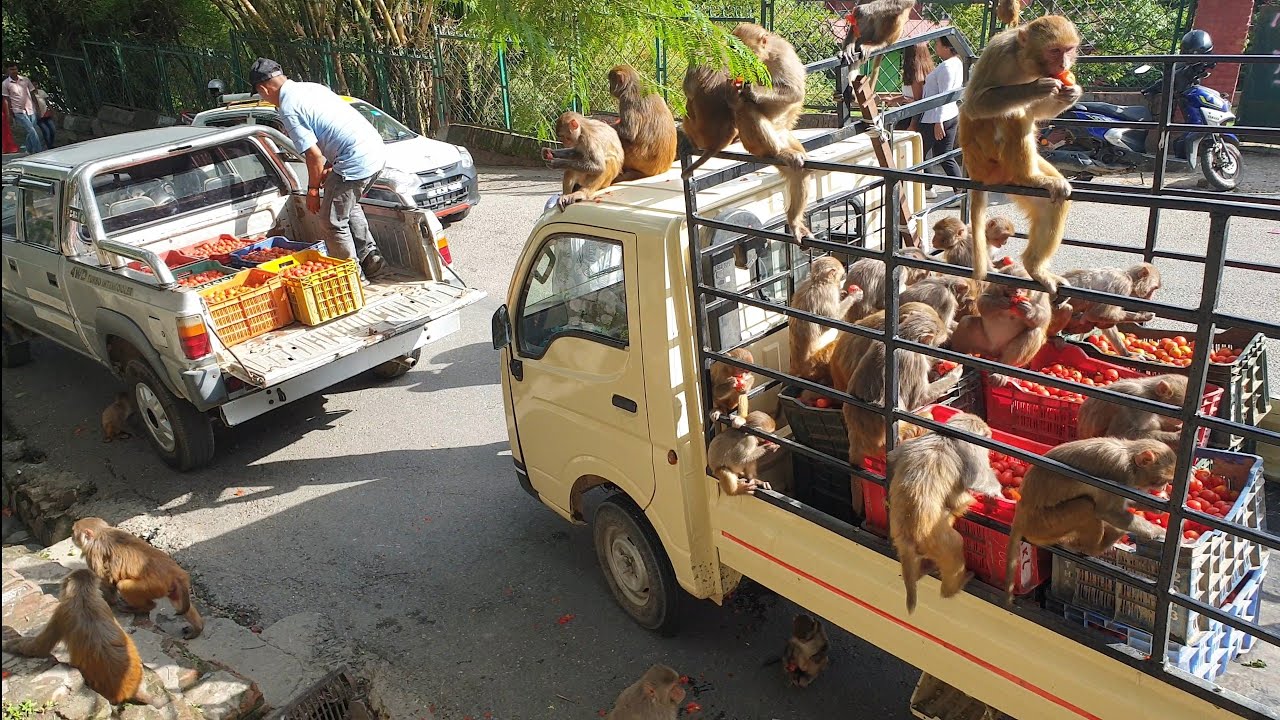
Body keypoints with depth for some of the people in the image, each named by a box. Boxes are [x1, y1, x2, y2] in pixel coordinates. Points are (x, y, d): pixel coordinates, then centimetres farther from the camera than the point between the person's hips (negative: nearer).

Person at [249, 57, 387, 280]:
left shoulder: (289, 109, -10)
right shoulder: (312, 87, 17)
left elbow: (314, 155, -12)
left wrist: (313, 190, 1)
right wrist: (330, 166, 18)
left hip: (356, 161, -9)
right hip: (376, 149, 9)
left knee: (335, 221, 4)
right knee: (349, 206, 28)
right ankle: (370, 258, 28)